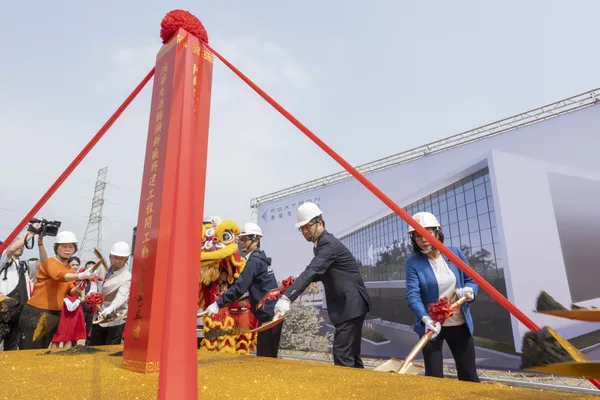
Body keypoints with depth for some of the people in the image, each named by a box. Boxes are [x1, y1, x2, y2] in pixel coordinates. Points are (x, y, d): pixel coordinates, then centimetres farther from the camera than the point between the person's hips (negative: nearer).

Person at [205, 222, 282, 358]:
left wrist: (218, 304, -17)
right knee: (268, 356, 15)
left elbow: (239, 287, -20)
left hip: (268, 314, -10)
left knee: (264, 357, -5)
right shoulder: (259, 258, 16)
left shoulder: (254, 261, -13)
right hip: (271, 312, 10)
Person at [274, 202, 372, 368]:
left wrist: (286, 297, -39)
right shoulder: (322, 244, 13)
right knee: (351, 356, 15)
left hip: (351, 305, -10)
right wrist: (295, 284, 0)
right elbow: (318, 273, 18)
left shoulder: (328, 244, -18)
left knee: (342, 356, -10)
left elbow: (311, 271, -31)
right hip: (347, 305, 10)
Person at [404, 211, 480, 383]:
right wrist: (425, 319, -38)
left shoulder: (455, 253, -3)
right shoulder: (413, 262, -12)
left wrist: (469, 290, -18)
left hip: (460, 324, 3)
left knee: (469, 376, 14)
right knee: (434, 377, 4)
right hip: (432, 325, -3)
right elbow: (412, 295, -21)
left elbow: (471, 279, 5)